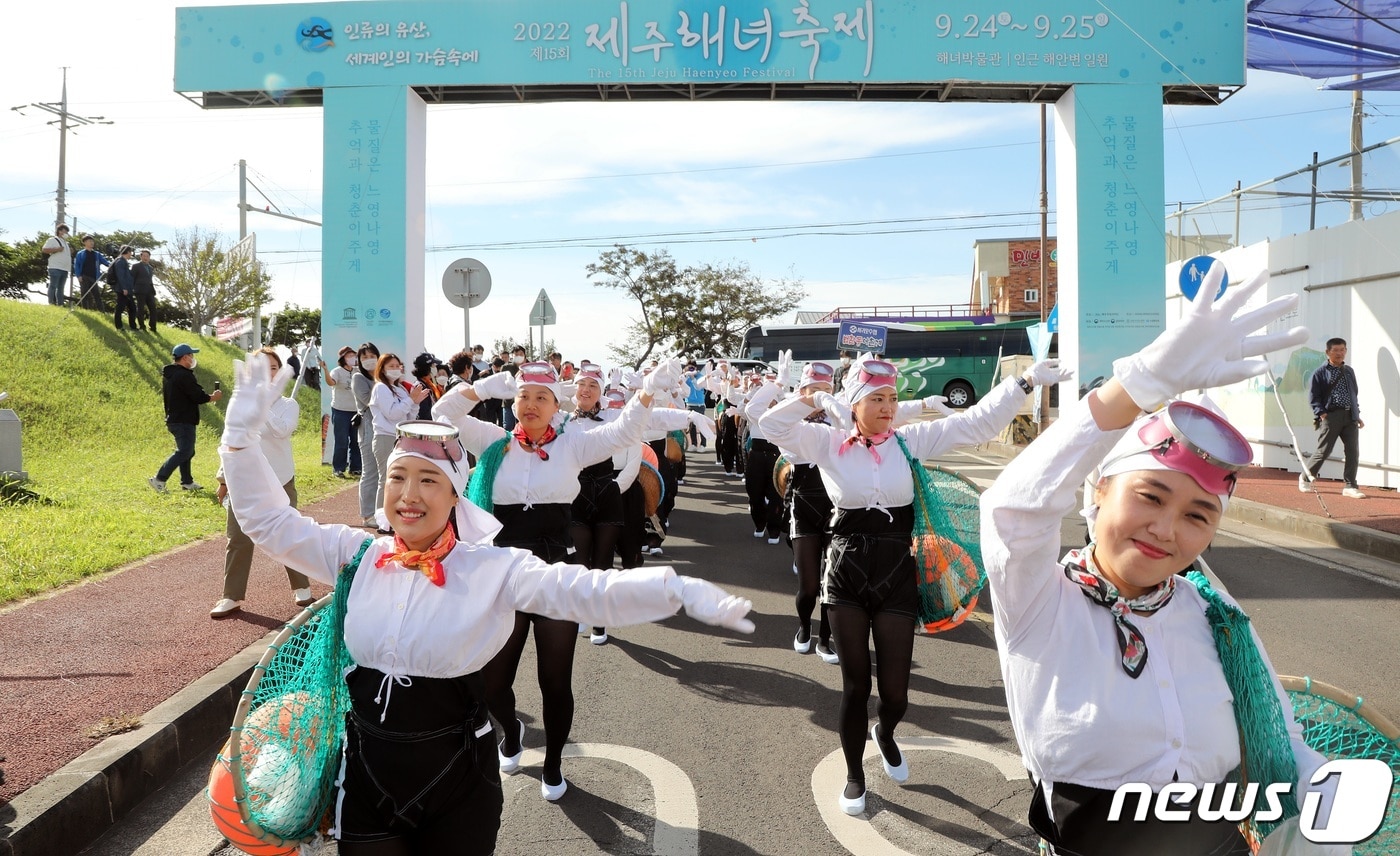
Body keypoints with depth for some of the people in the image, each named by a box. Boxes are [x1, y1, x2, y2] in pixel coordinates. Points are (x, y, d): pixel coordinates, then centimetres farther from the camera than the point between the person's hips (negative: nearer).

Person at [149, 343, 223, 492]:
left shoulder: (168, 374, 13)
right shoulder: (184, 375, -18)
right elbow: (198, 397, -20)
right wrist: (213, 397, -3)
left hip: (173, 420, 10)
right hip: (184, 421, -10)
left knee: (186, 451, 18)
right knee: (184, 452, -8)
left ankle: (187, 481, 25)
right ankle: (159, 479, -12)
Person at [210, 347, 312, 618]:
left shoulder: (288, 405, -4)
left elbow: (282, 430, -27)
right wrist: (224, 479, 13)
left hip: (279, 482, -3)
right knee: (238, 540, 5)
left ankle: (301, 587, 24)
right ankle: (232, 597, 14)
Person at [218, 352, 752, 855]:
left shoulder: (493, 568, -14)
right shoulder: (357, 555, -2)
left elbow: (585, 591, -26)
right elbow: (268, 519, 3)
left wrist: (683, 593, -41)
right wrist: (244, 431, -8)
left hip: (457, 785, -2)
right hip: (365, 777, 3)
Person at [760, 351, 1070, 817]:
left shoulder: (912, 440, 0)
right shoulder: (830, 443, -2)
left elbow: (978, 422, -3)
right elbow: (772, 426, -7)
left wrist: (1025, 382, -10)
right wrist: (814, 399, -15)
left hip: (897, 578, 1)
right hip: (847, 577, -1)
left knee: (895, 691, 6)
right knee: (856, 685, 10)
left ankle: (885, 734, 44)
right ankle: (855, 775, 32)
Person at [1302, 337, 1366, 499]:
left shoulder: (1349, 371, 16)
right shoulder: (1321, 372, -1)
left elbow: (1354, 394, 23)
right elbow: (1313, 396, -3)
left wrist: (1357, 415, 17)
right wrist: (1321, 413, -13)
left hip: (1350, 417, 5)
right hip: (1330, 416, -5)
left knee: (1353, 452, -2)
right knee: (1323, 451, -2)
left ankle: (1349, 486, 3)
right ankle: (1305, 477, 18)